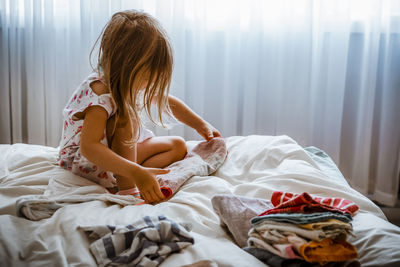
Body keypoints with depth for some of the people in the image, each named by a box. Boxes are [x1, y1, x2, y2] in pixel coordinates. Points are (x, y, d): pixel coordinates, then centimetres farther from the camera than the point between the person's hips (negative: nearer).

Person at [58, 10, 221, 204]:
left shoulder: (136, 83, -7)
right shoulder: (99, 94, -34)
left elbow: (168, 102, 12)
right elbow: (88, 147, -44)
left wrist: (201, 125, 8)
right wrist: (136, 172, -51)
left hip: (123, 149, 9)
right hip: (84, 159, -9)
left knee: (178, 146, -1)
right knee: (126, 118, -33)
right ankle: (126, 188, -30)